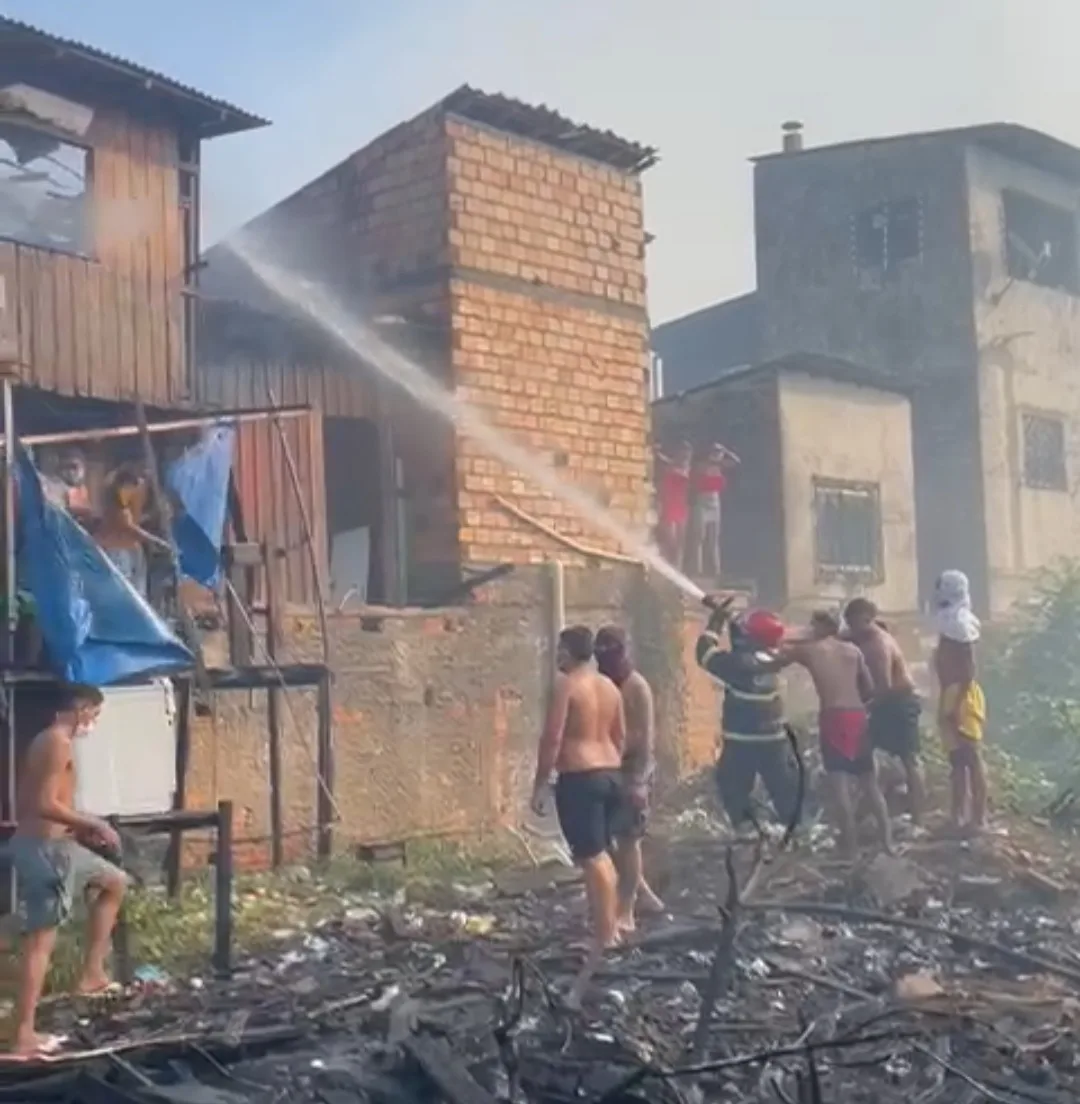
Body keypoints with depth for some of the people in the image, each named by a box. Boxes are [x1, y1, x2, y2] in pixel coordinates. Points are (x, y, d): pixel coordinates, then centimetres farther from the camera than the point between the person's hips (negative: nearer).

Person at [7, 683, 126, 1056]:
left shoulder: (44, 740, 16)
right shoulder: (58, 743, -15)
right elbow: (45, 804, -23)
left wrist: (80, 828, 17)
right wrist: (93, 824, -14)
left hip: (35, 842, 10)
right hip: (46, 847, -10)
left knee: (114, 882, 24)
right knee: (40, 941, -7)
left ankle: (92, 973, 22)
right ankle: (24, 1035, -6)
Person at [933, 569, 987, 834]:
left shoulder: (958, 625, -14)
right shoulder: (951, 625, 14)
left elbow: (969, 669, -20)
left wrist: (957, 703, -23)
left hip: (961, 697, -10)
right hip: (953, 697, 10)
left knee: (971, 758, -6)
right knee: (959, 759, 14)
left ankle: (978, 818, -4)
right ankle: (962, 814, 20)